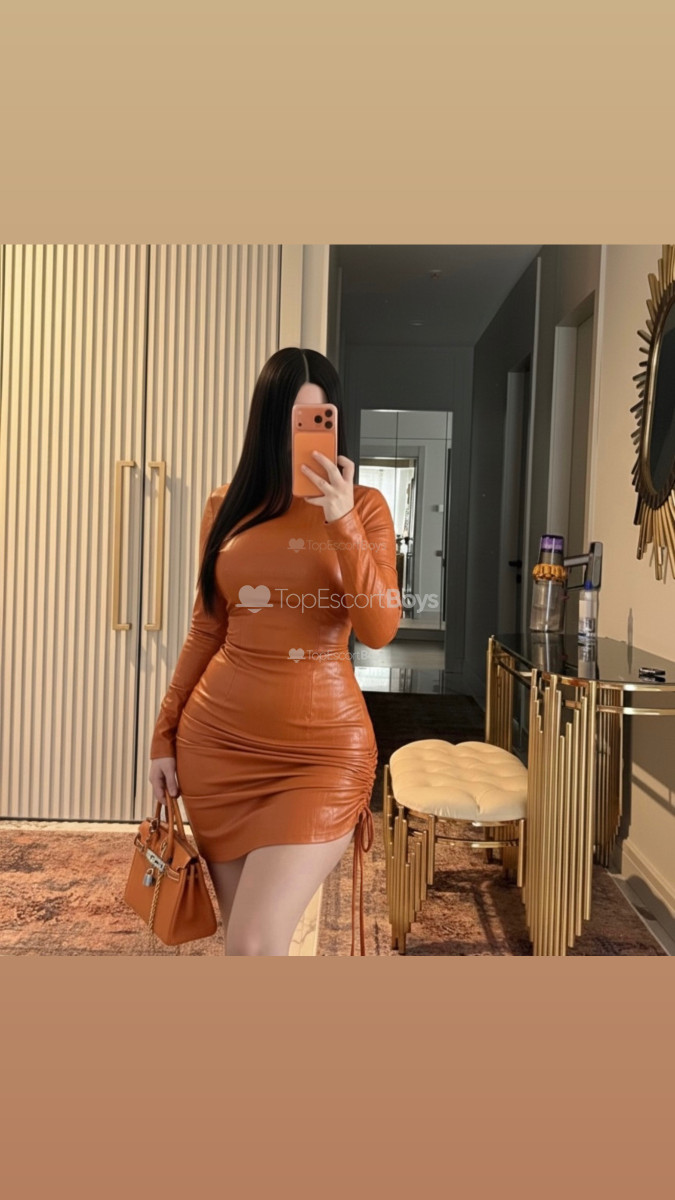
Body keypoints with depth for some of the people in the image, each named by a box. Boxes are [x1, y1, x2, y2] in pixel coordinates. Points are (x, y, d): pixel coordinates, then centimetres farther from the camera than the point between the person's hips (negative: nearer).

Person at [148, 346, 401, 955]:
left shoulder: (364, 506, -1)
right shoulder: (227, 505, 6)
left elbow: (379, 630, -12)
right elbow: (206, 630, 12)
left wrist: (342, 523, -22)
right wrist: (164, 735, 12)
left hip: (321, 749, -3)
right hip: (218, 742, 3)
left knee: (254, 945, -11)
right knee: (245, 934, 13)